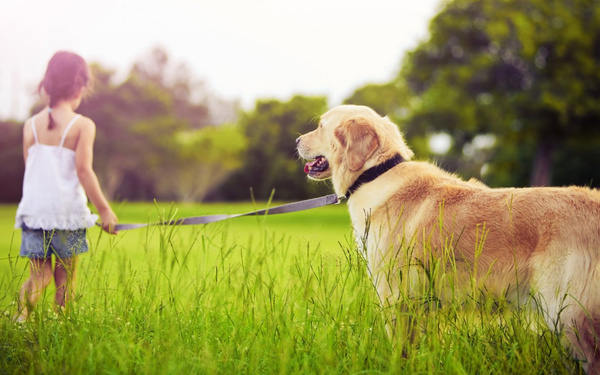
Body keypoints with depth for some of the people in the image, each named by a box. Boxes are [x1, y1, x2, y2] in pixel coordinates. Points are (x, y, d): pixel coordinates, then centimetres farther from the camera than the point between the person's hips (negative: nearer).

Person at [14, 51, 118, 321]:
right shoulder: (83, 125, -7)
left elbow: (30, 168, 10)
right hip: (67, 210, -3)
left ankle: (22, 310, -15)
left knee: (39, 274, 10)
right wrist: (104, 210, -6)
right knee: (65, 276, 9)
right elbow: (83, 170, -11)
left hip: (34, 209, 3)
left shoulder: (31, 125, 6)